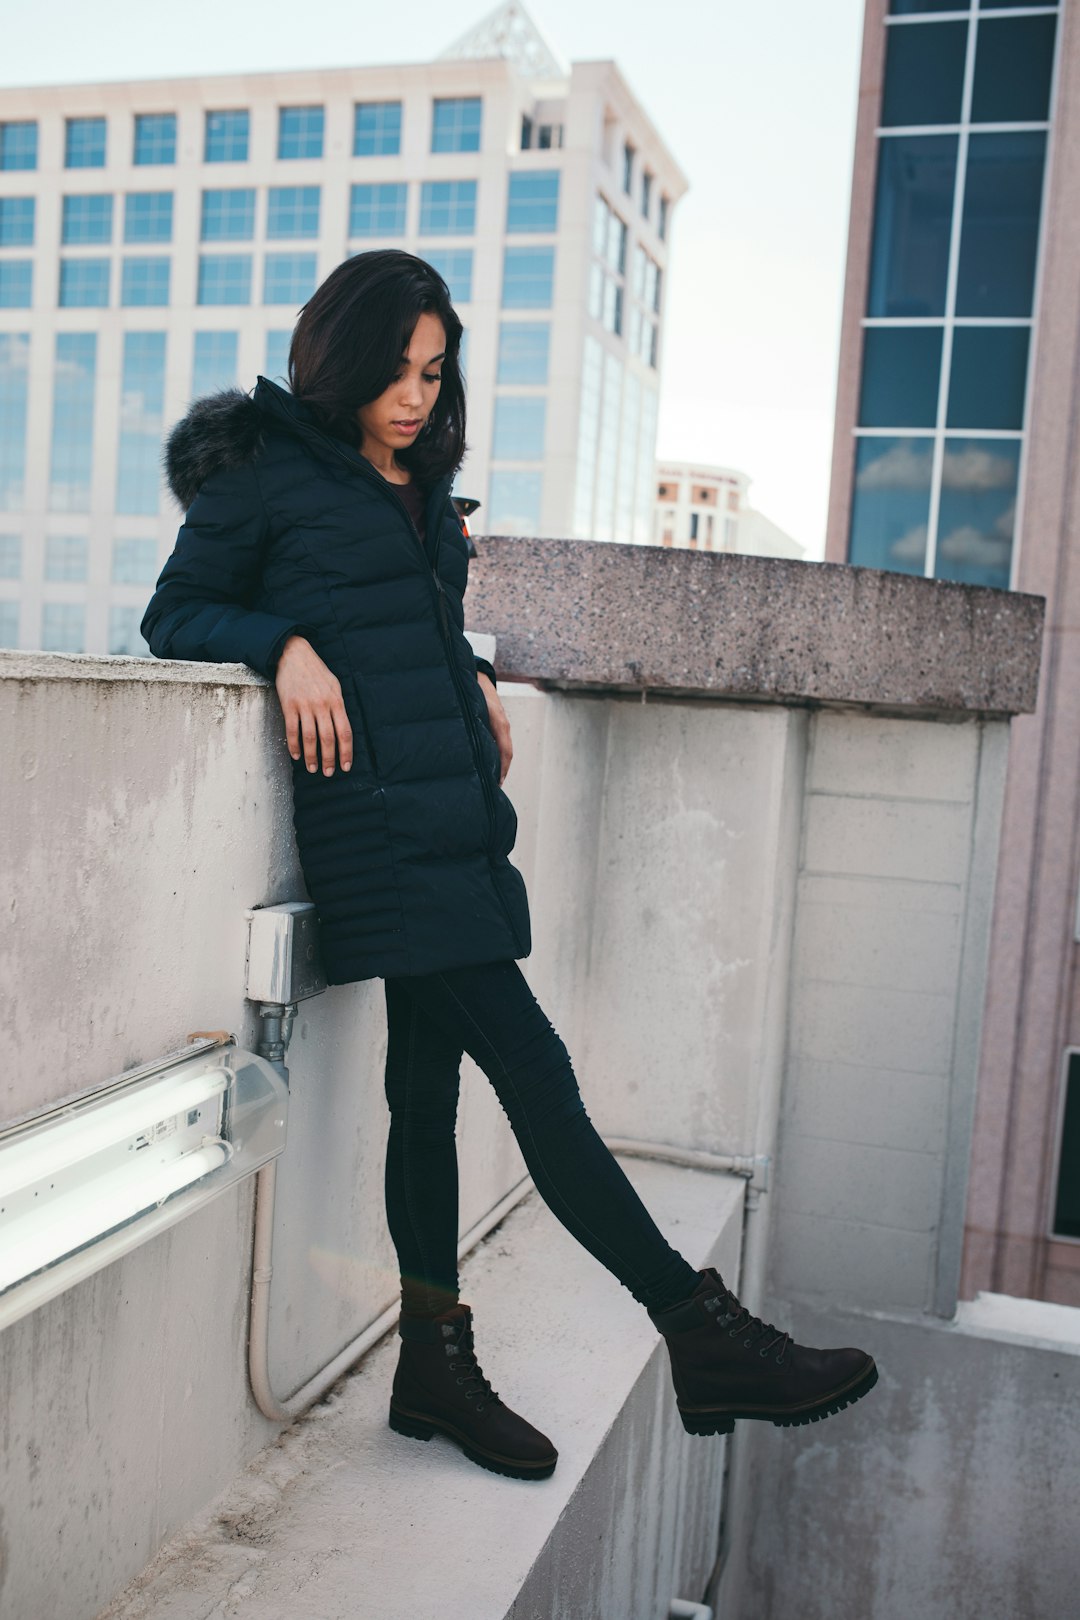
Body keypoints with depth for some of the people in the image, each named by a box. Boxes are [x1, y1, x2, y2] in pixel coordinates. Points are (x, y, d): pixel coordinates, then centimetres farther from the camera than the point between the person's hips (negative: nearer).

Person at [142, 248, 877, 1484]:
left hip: (455, 818, 8)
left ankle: (435, 1362, 22)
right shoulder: (269, 474, 1)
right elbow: (174, 615, 5)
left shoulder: (419, 484, 21)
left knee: (431, 1079, 11)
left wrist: (474, 683, 12)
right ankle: (706, 1338, -4)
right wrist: (287, 644, -12)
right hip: (376, 817, -8)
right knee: (535, 1073, -10)